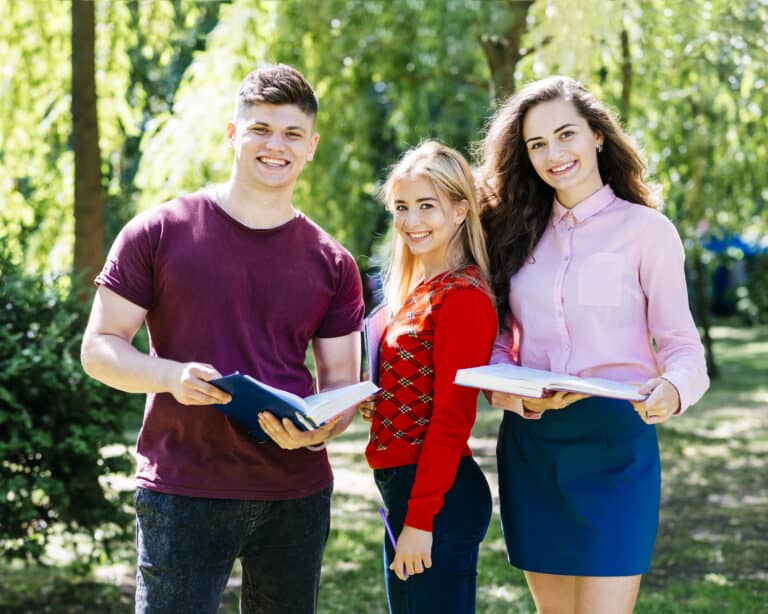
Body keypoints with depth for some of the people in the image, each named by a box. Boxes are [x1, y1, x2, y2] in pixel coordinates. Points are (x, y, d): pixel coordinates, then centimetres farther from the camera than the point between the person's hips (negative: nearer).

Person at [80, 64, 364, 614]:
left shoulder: (332, 264, 7)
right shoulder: (160, 233, -1)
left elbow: (342, 381, 9)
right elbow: (99, 347, 0)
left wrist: (318, 432, -14)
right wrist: (174, 376, -20)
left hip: (297, 495, 3)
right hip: (183, 493, -3)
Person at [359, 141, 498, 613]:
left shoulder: (462, 295, -15)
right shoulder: (420, 291, 12)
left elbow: (452, 417, -18)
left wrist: (420, 518, -19)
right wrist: (371, 400, -1)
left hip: (439, 496, -9)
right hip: (403, 486, 9)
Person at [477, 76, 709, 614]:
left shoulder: (646, 229, -3)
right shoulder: (522, 232, 11)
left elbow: (682, 344, -4)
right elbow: (497, 344, 10)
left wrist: (671, 389, -26)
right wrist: (516, 393, -11)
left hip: (614, 442, -4)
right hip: (530, 444, 4)